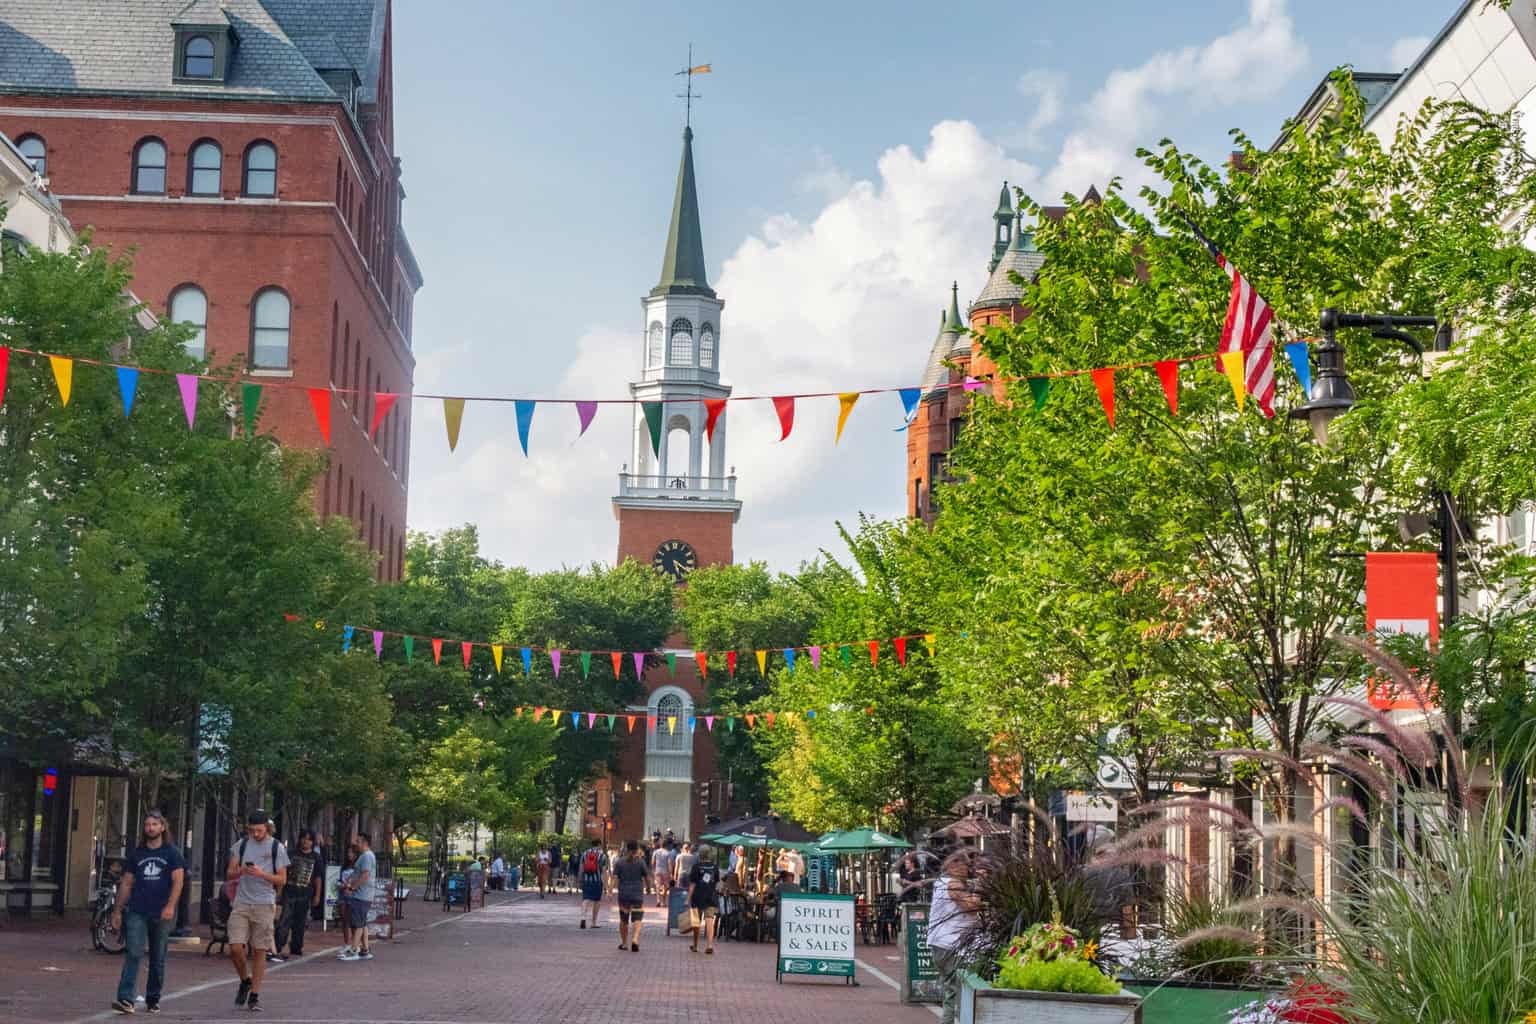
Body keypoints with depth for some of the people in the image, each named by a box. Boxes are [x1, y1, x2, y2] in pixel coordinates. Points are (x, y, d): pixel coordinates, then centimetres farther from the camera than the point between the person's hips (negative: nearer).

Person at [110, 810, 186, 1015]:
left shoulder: (172, 853, 3)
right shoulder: (137, 853, 11)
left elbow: (178, 881, -6)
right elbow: (126, 884, 14)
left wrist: (170, 906, -20)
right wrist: (117, 911, 9)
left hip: (162, 914, -1)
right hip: (137, 912, 1)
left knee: (158, 958, 8)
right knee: (133, 954, -13)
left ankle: (153, 999, 19)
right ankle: (126, 1000, -20)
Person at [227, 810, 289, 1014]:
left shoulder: (277, 848, 2)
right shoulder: (241, 845, 10)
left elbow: (282, 880, 0)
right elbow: (229, 873, 9)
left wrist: (262, 874, -16)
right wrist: (240, 871, -13)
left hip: (264, 905, -2)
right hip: (241, 904, 2)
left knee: (259, 950, 0)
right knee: (235, 947, -8)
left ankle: (254, 996, 8)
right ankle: (245, 980, 19)